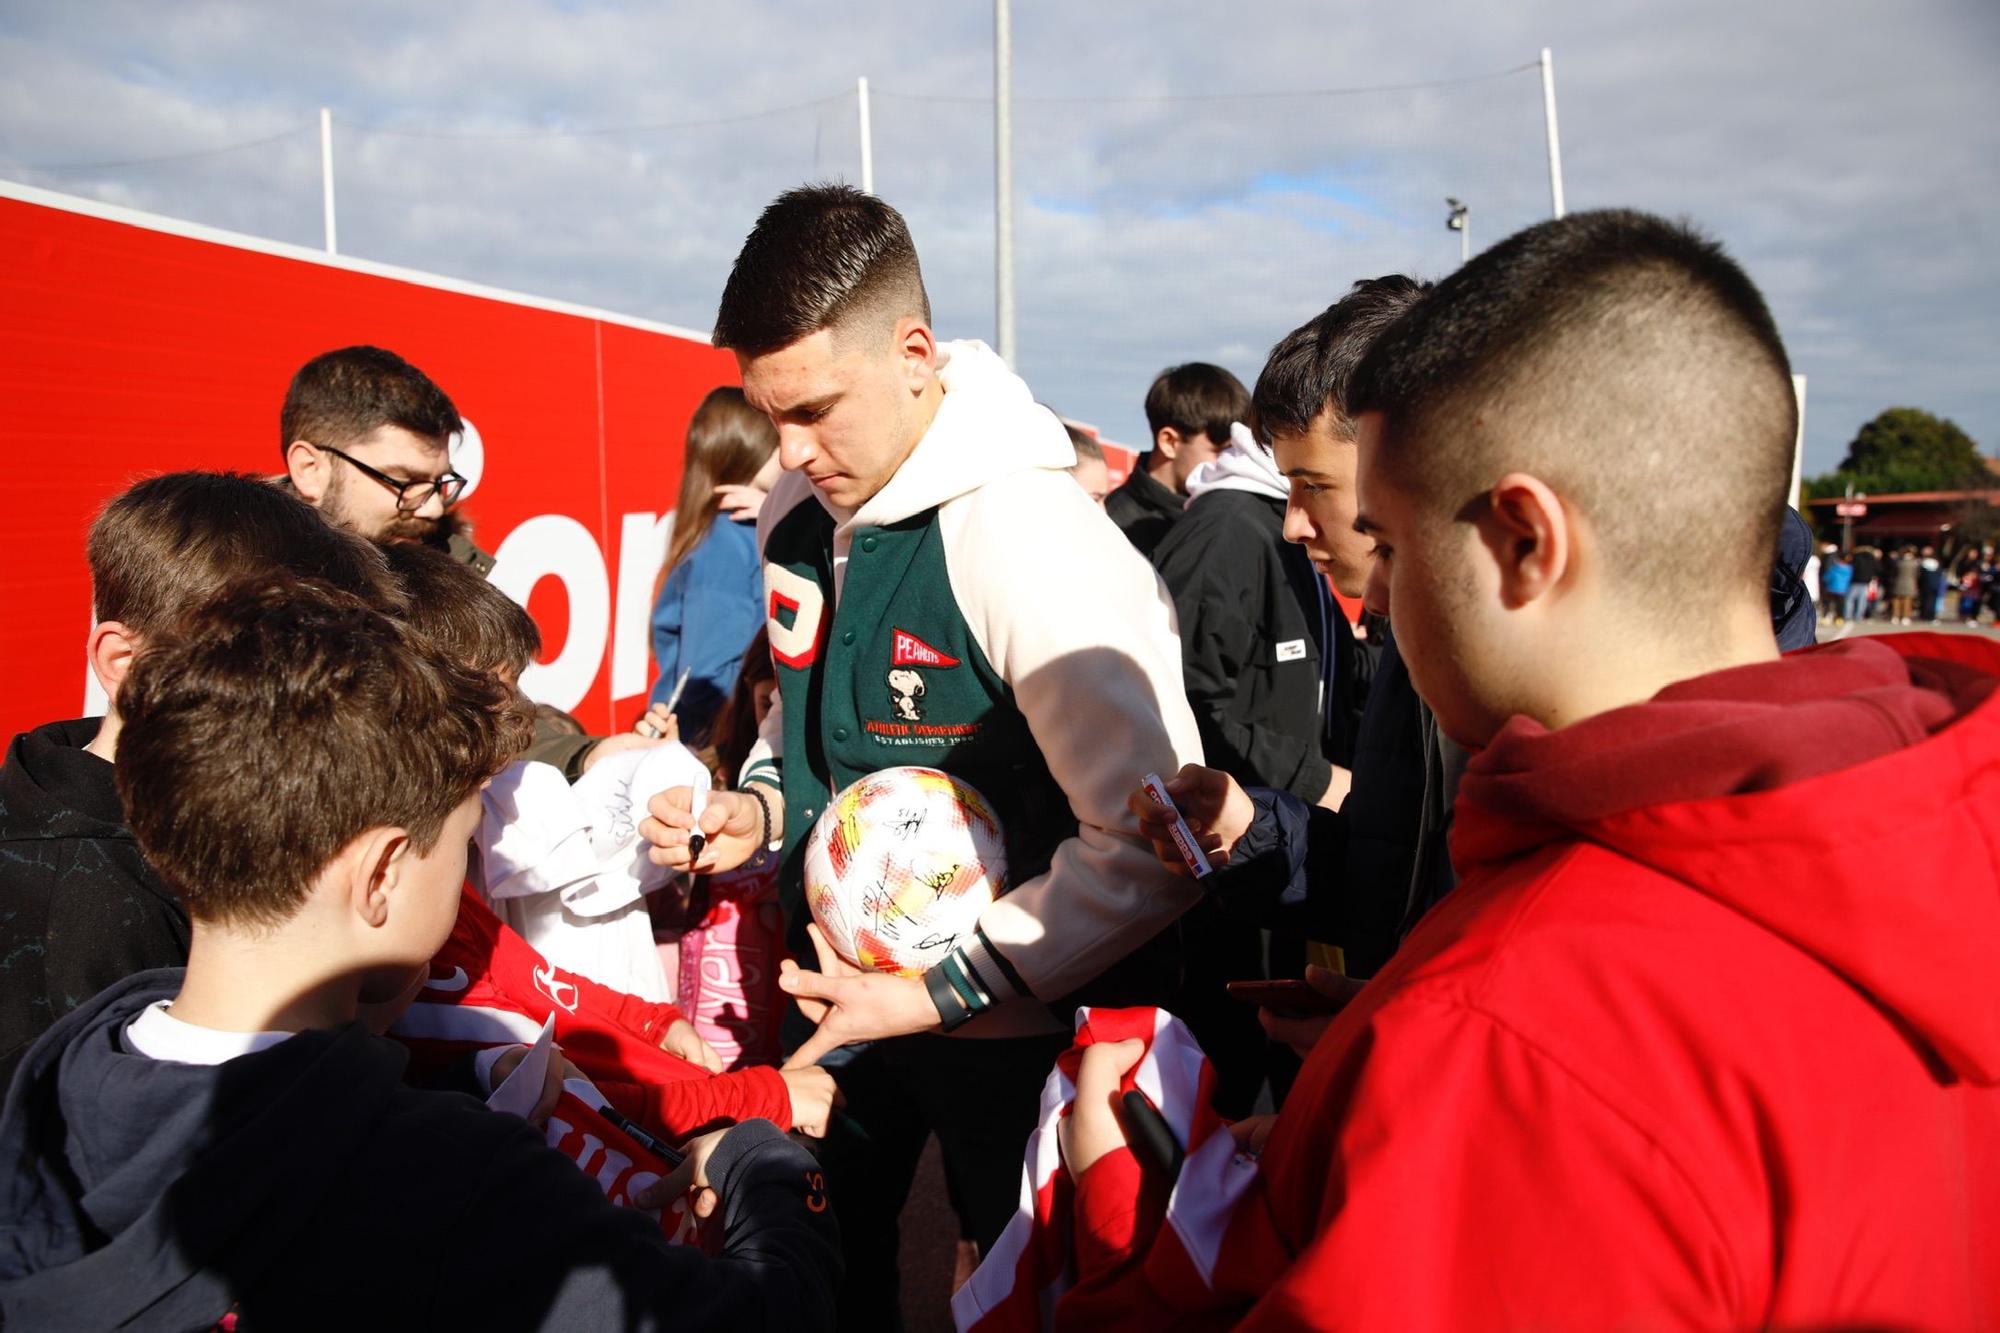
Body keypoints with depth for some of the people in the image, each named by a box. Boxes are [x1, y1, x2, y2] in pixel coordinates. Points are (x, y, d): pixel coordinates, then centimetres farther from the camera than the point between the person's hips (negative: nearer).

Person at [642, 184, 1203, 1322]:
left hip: (1013, 1028, -6)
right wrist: (757, 810, -4)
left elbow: (1153, 846, -27)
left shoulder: (1032, 536, -26)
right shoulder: (798, 514, -1)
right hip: (838, 994, 7)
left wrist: (943, 995, -23)